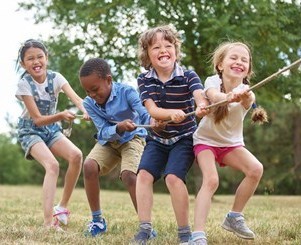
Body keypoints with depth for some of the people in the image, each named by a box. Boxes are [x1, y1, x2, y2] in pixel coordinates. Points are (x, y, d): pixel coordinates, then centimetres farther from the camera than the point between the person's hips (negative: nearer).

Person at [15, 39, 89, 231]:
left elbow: (76, 98, -26)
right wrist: (61, 116, -40)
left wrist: (86, 111, -49)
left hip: (52, 129, 4)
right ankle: (48, 221, -31)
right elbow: (38, 119, -22)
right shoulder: (24, 84, -18)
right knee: (52, 165, -29)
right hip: (30, 131, -4)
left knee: (76, 155, -21)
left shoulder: (55, 78, -10)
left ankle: (62, 207, -5)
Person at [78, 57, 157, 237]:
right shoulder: (89, 103, -14)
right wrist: (119, 127, -43)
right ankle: (98, 220, -8)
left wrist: (153, 121, -60)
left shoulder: (126, 92, -24)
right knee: (89, 166, -24)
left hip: (132, 139, -3)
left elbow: (144, 113, -36)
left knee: (128, 174, -29)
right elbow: (104, 132, -20)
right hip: (108, 141, 3)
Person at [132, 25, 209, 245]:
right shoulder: (144, 80, -5)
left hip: (184, 138, -3)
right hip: (157, 138, 3)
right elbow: (152, 110, -17)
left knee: (173, 176, -22)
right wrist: (172, 113, -39)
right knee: (144, 174, -16)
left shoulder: (188, 76, -12)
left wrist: (203, 107, -57)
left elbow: (201, 97, -31)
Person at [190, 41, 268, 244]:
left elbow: (249, 100, -43)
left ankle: (234, 217, -2)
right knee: (211, 180, -27)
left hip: (231, 143, 3)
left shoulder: (245, 91, -16)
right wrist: (229, 97, -67)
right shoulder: (213, 81, -17)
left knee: (256, 169, -21)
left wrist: (246, 97, -69)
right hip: (206, 139, -3)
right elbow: (214, 96, -42)